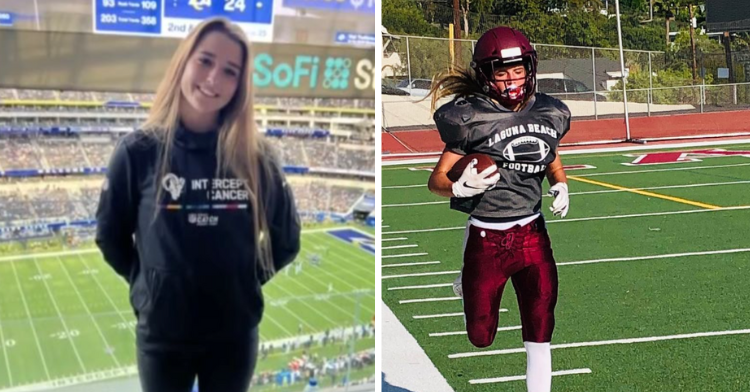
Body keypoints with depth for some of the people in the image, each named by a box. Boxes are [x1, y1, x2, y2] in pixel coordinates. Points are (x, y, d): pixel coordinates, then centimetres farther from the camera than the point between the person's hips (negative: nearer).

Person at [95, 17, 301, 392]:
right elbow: (110, 235, 3)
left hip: (234, 334, 1)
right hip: (162, 333, -1)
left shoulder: (255, 157, -6)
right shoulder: (140, 150, -9)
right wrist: (148, 282, 2)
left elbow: (285, 238, 7)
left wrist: (247, 279, 4)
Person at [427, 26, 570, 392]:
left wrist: (561, 186, -1)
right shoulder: (470, 118, -14)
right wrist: (461, 187, -29)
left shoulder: (551, 113, 0)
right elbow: (436, 179, -8)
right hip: (486, 240, -2)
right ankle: (467, 284, 46)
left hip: (532, 235, 3)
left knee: (539, 338, 0)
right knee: (481, 338, 13)